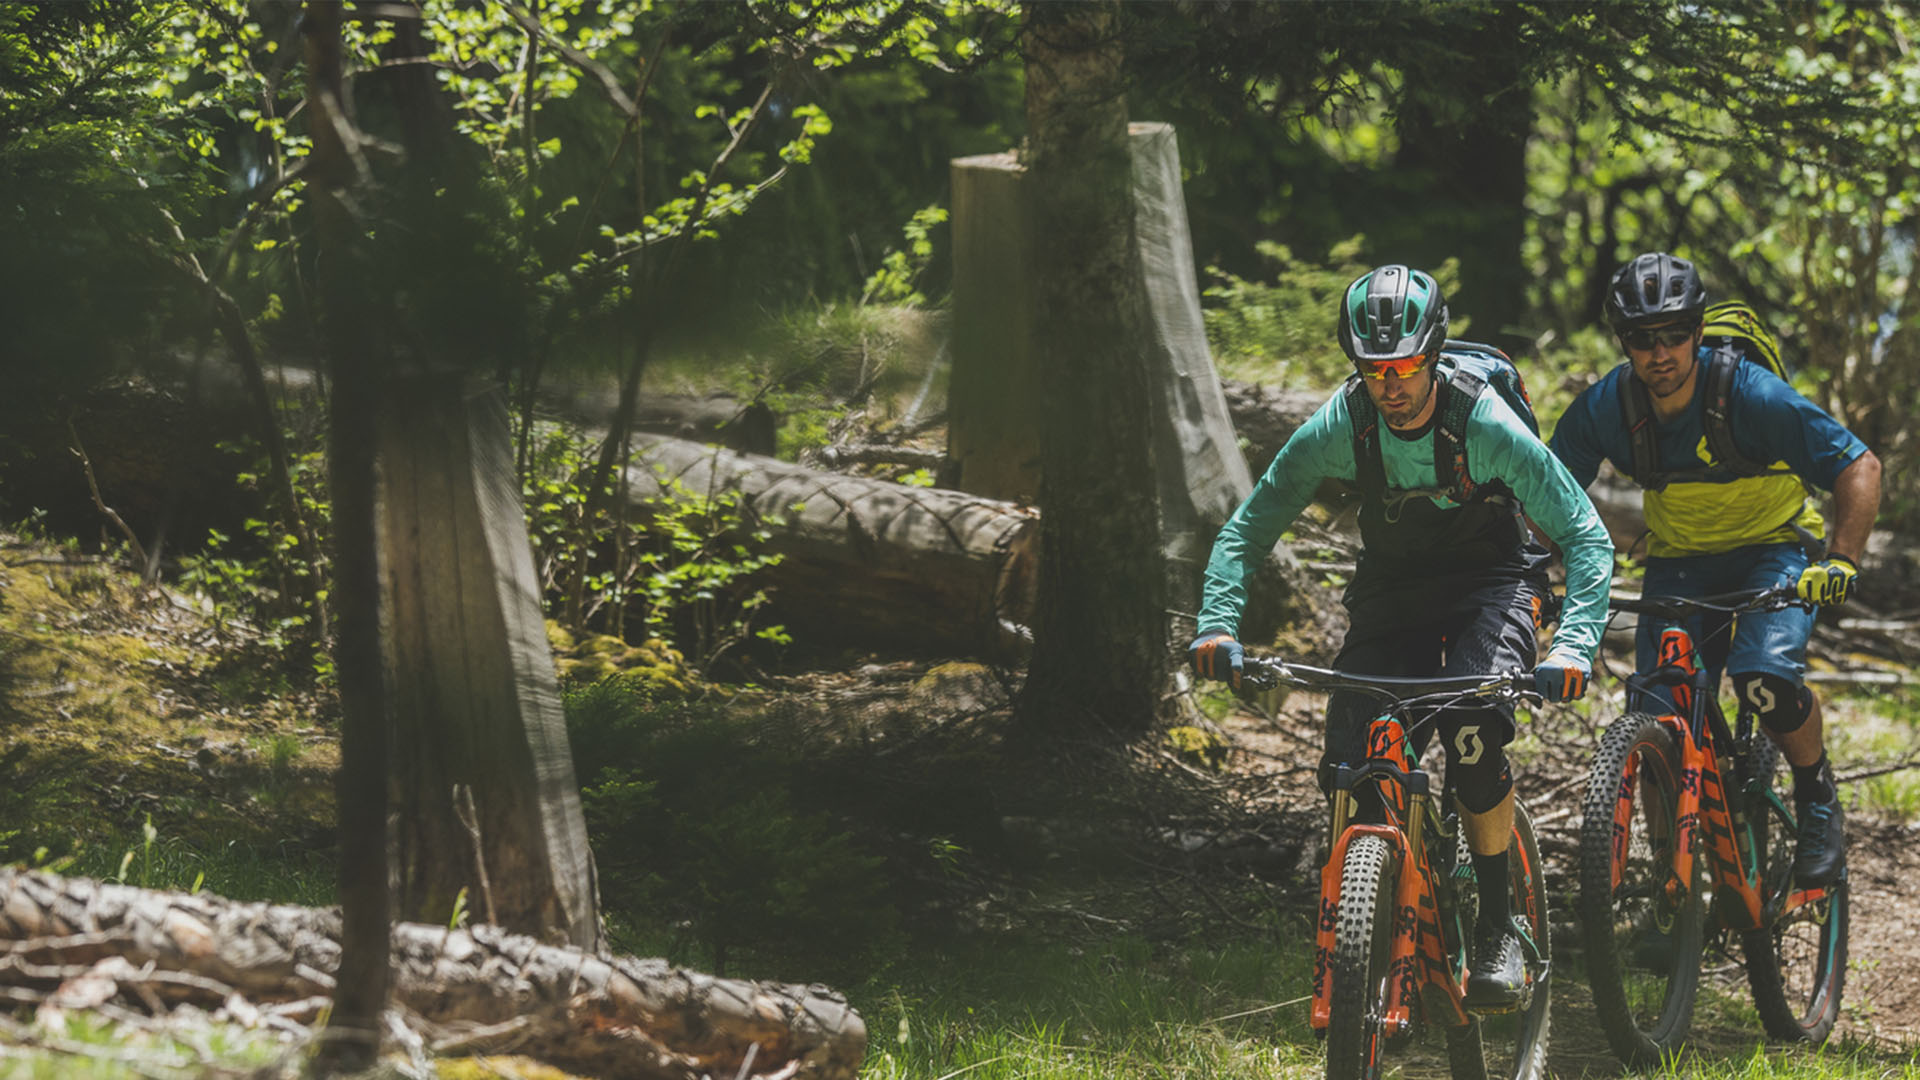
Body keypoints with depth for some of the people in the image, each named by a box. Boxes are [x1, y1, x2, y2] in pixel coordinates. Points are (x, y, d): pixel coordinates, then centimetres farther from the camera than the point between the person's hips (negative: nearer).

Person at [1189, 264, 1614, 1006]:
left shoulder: (1488, 426, -26)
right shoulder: (1340, 428, -19)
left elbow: (1586, 538, -25)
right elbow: (1250, 526, -11)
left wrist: (1574, 645, -40)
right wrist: (1218, 625, -27)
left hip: (1489, 583, -3)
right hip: (1390, 592, 3)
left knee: (1472, 728, -31)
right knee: (1349, 762, -14)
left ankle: (1498, 925, -15)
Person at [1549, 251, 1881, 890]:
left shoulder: (1749, 394, -26)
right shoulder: (1603, 409, -16)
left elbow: (1859, 468, -22)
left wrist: (1843, 562, -34)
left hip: (1775, 549, -3)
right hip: (1678, 561, 4)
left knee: (1766, 678, -32)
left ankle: (1819, 800, -4)